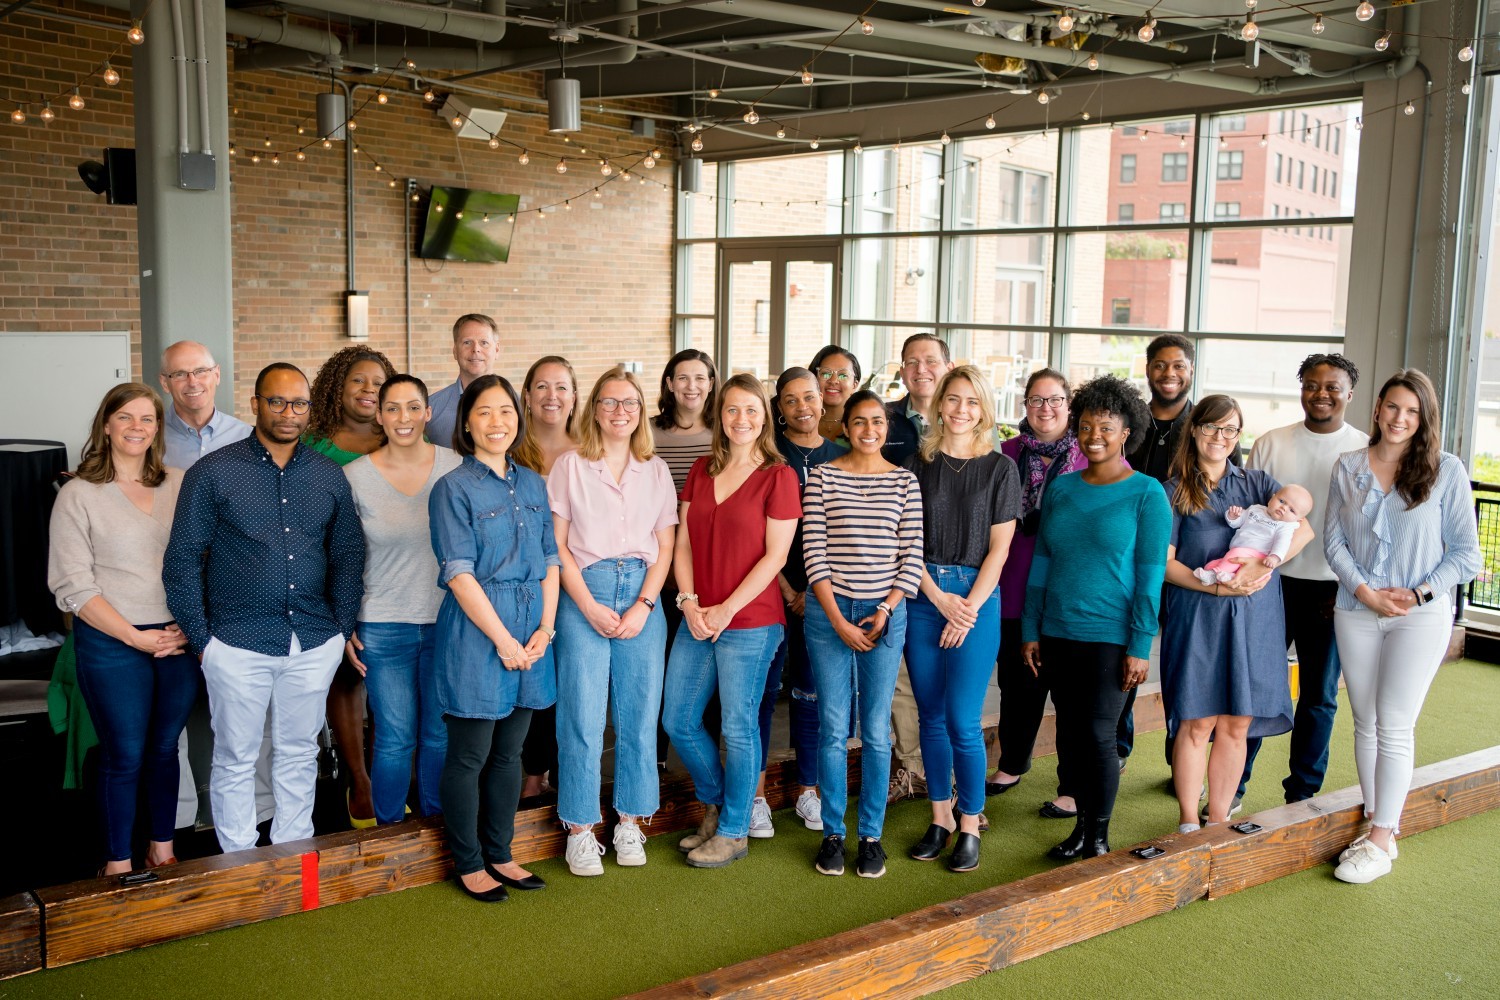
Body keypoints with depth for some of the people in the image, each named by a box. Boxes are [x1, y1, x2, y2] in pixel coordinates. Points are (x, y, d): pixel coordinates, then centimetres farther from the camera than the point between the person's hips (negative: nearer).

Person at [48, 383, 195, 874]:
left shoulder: (179, 486, 6)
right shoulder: (79, 494, -3)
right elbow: (73, 585, -7)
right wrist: (136, 637, -12)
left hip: (180, 641, 3)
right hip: (111, 644, -3)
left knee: (166, 747, 14)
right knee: (124, 755, 5)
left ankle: (162, 851, 30)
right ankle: (118, 864, 21)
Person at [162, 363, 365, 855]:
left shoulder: (329, 476, 7)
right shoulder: (213, 472, -3)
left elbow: (348, 554, 12)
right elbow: (182, 559, -2)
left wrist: (343, 626, 4)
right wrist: (200, 637, -6)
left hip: (315, 643, 3)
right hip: (238, 643, -3)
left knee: (298, 755, 13)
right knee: (235, 760, 7)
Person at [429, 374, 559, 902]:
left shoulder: (532, 483, 10)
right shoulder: (453, 488, -7)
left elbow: (549, 560, 11)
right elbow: (459, 573, -12)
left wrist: (545, 627, -2)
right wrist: (503, 640, -14)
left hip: (530, 629, 6)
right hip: (475, 629, -5)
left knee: (509, 750, 14)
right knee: (470, 754, 4)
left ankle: (499, 854, 26)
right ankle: (468, 864, 18)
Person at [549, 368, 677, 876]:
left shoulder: (656, 471, 11)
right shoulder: (570, 466, 4)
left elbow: (665, 547, 8)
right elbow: (557, 545, -1)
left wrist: (643, 606, -5)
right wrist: (590, 606, -10)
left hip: (642, 598, 3)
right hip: (583, 595, -2)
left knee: (640, 716, 4)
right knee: (582, 717, -3)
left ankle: (631, 823, 18)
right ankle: (580, 831, 7)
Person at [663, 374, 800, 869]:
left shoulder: (778, 476, -7)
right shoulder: (701, 470, 10)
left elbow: (775, 555, -10)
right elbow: (684, 542, 9)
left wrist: (726, 610, -13)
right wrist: (689, 601, -5)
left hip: (749, 622, -6)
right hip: (697, 619, 6)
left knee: (738, 727, 3)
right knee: (678, 719, 11)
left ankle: (733, 831, 20)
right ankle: (716, 805, 33)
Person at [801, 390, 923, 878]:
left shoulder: (904, 481, 5)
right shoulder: (822, 476, 1)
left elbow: (912, 557, 3)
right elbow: (814, 553, -4)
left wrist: (885, 611, -8)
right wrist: (838, 620, -10)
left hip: (885, 613, 1)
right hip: (828, 613, -1)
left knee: (876, 731, 5)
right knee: (832, 728, 4)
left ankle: (871, 835, 17)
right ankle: (832, 833, 17)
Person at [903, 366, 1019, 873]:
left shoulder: (1000, 468, 1)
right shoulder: (919, 464, 6)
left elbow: (999, 547, -2)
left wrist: (969, 608, -10)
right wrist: (939, 598, -8)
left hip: (977, 599, -2)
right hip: (923, 597, 3)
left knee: (962, 721, -5)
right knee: (931, 716, 8)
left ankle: (970, 826, 9)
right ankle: (940, 817, 20)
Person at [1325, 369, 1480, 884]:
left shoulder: (1446, 470, -3)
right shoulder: (1348, 467, 5)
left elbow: (1465, 553, -2)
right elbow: (1334, 541, 3)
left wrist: (1418, 594, -12)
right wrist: (1365, 591, -9)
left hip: (1421, 615, -3)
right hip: (1356, 611, 3)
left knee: (1394, 727, -4)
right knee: (1365, 724, 8)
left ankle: (1381, 841, 2)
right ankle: (1377, 823, 18)